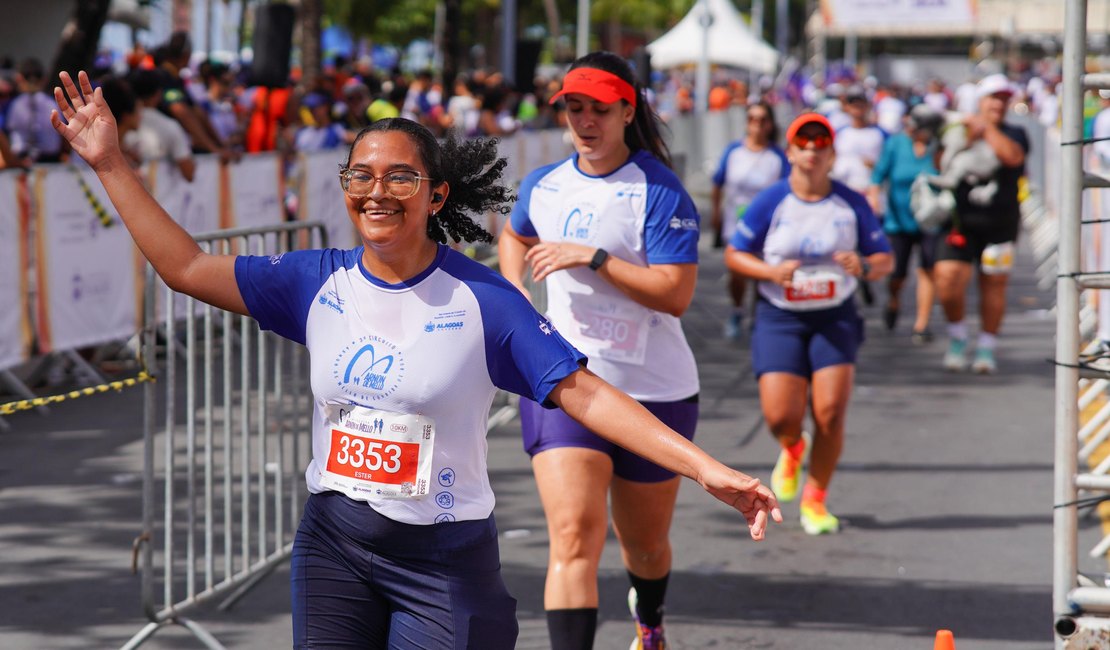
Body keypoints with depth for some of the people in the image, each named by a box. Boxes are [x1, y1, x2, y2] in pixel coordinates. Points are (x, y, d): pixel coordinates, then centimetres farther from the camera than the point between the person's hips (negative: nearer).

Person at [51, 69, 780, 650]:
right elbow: (187, 266, 5)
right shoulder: (318, 282, 1)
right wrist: (112, 164, 1)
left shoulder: (482, 299, -9)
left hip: (444, 559, -3)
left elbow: (585, 393, -11)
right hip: (335, 546, 4)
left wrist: (707, 468, -18)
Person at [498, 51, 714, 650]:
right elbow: (513, 236, 30)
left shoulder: (660, 192, -11)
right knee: (574, 536, -18)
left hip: (654, 391, -2)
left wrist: (592, 257, -22)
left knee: (644, 544, 18)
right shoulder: (543, 185, 6)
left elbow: (675, 293, -20)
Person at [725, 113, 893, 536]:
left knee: (830, 412, -12)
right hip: (779, 318, -1)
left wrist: (863, 267, -16)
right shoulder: (770, 202, -2)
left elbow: (885, 260, 8)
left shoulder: (852, 204, 2)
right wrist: (771, 271, -15)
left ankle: (815, 501, 9)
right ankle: (792, 450, 29)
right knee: (780, 416, -11)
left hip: (836, 317, 1)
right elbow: (734, 254, 3)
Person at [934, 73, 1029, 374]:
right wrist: (969, 138, -14)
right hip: (962, 222, 0)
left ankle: (986, 349, 19)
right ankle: (957, 337, 12)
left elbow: (1012, 156, -14)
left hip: (1000, 223, 0)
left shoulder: (1015, 134, 8)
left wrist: (986, 129, -7)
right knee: (948, 279, -13)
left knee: (994, 285, 3)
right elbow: (944, 166, -4)